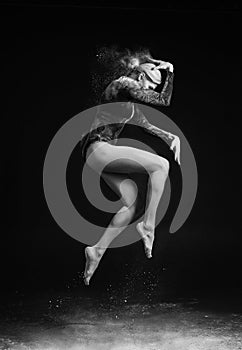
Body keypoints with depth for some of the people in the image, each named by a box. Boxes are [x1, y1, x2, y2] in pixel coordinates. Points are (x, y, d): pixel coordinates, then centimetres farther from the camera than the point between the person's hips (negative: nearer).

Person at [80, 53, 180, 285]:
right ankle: (148, 225, -13)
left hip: (103, 152, 10)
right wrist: (170, 72, -2)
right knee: (160, 164, -20)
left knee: (131, 203, 2)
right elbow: (164, 101, -11)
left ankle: (97, 251, 5)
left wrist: (171, 137, 18)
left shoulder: (130, 98, 22)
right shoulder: (123, 84, -8)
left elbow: (145, 124, 29)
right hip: (97, 148, -10)